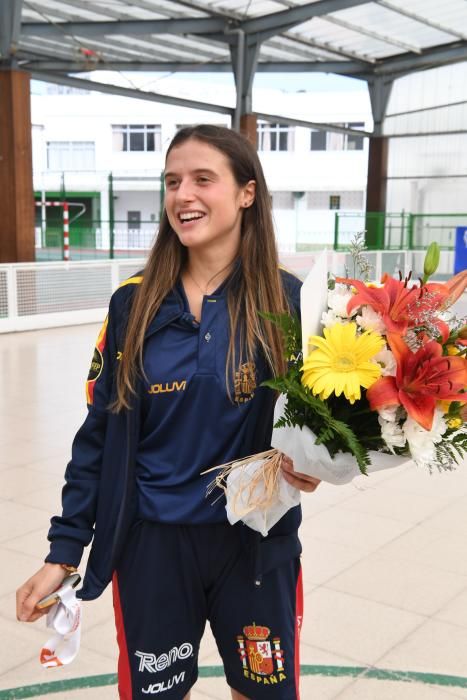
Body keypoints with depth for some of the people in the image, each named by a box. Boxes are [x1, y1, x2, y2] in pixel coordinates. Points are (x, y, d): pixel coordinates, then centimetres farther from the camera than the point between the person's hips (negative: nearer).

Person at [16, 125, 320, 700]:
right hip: (151, 543, 1)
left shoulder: (287, 300, -8)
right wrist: (63, 550, -2)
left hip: (256, 543, 0)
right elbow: (99, 434, -1)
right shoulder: (133, 304, -5)